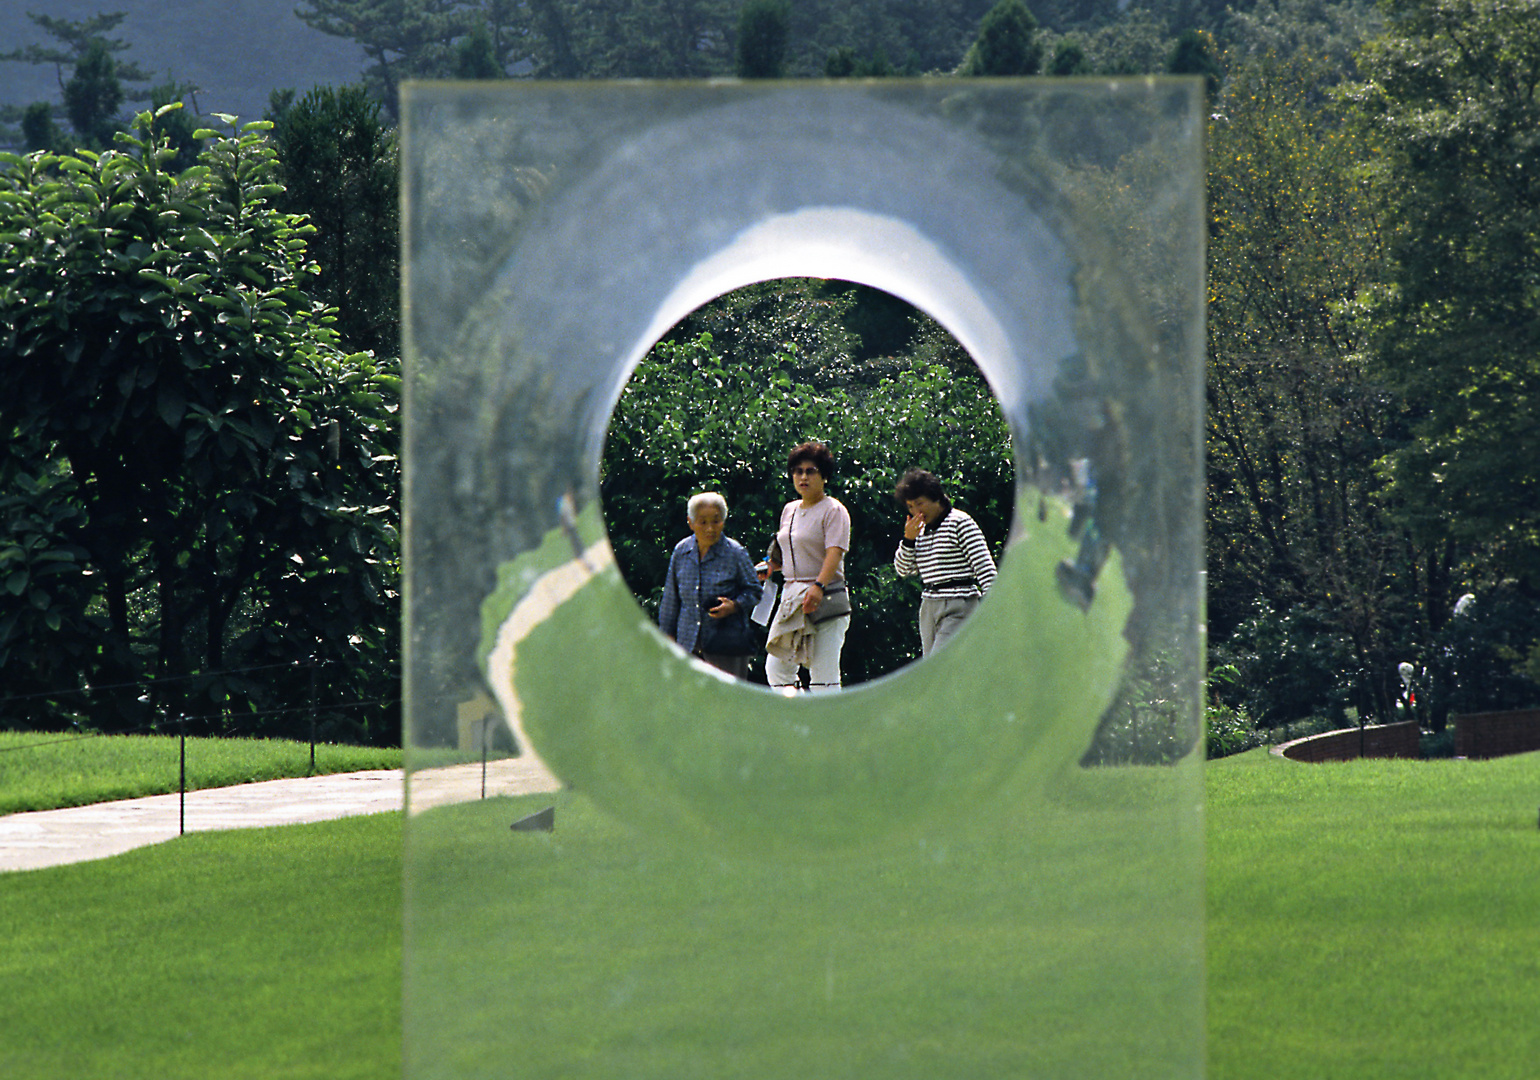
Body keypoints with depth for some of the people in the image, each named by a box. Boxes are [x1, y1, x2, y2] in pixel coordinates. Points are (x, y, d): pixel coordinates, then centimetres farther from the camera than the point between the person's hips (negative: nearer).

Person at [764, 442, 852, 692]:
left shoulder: (833, 510, -7)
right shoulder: (789, 510, 16)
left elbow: (835, 552, -20)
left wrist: (819, 586, -33)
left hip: (825, 598, -8)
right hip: (792, 596, 8)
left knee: (823, 673, -9)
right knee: (776, 666, 3)